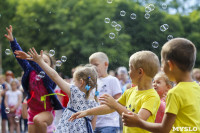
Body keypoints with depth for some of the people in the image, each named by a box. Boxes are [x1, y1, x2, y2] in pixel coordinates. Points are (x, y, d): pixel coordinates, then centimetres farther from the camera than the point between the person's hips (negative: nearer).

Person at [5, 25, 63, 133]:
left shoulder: (49, 78, -11)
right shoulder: (30, 72, 3)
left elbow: (40, 69, -31)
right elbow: (20, 58, 0)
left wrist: (29, 59, -46)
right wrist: (12, 41, -6)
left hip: (47, 112, -6)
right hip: (33, 112, 6)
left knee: (38, 120, -37)